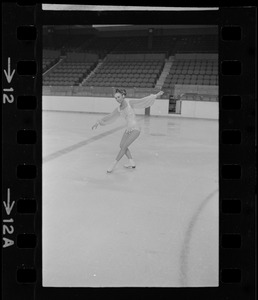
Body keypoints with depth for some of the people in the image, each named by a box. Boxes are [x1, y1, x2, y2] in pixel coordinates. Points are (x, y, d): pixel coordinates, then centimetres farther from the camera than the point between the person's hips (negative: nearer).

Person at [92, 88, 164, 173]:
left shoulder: (130, 103, -8)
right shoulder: (118, 109, 9)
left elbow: (143, 100, -5)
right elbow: (108, 117, 16)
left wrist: (156, 95, -6)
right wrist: (98, 123, 17)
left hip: (135, 129, -8)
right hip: (128, 129, 8)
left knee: (124, 147, -13)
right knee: (122, 145, 15)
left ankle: (113, 165, -6)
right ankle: (132, 163, 22)